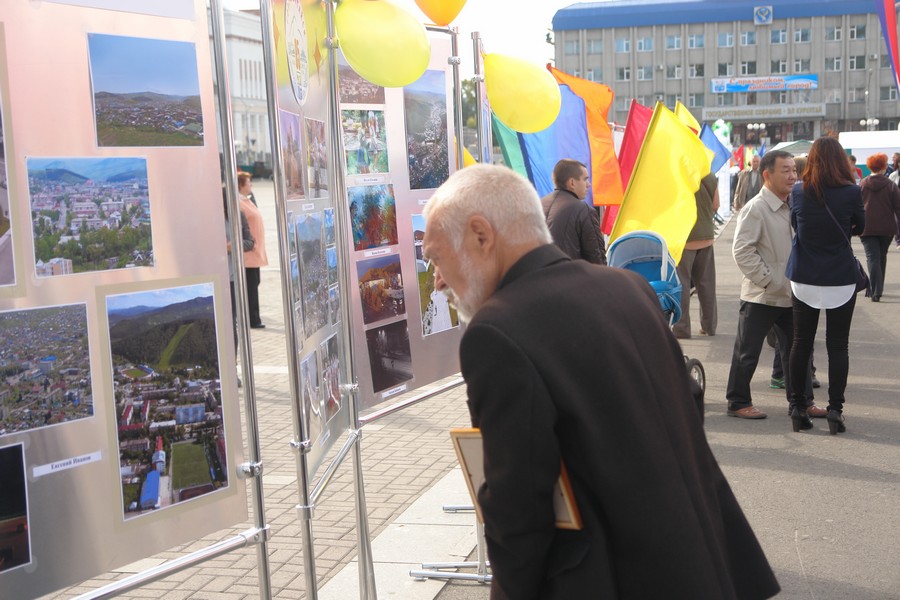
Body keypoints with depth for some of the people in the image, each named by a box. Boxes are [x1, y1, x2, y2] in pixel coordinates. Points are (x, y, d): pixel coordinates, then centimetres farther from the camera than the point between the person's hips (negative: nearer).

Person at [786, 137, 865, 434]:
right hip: (841, 280, -2)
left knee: (801, 342, 10)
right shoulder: (851, 192, -10)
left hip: (804, 278, 2)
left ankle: (797, 407, 12)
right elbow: (859, 227, 6)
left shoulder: (798, 192, -5)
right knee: (838, 346, 6)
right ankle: (835, 408, 4)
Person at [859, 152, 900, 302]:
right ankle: (878, 289, 28)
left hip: (867, 228, -1)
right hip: (887, 228, 1)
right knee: (882, 257, 18)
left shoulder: (861, 185, -1)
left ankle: (876, 292, -20)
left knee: (872, 257, -4)